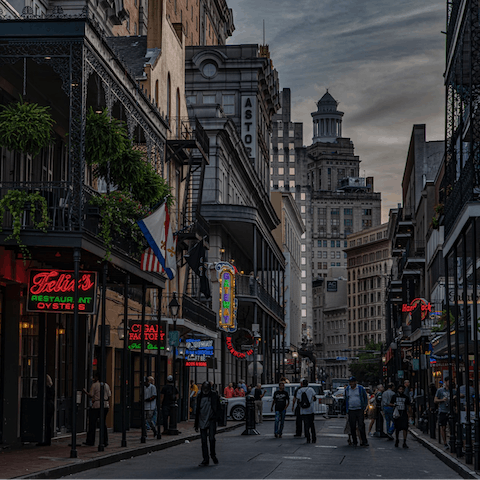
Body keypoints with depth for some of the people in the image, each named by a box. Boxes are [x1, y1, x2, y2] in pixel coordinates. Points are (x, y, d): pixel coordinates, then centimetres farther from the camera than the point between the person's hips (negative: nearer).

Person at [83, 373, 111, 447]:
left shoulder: (94, 385, -6)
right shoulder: (106, 385, 10)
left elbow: (90, 395, -8)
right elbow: (109, 395, 8)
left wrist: (85, 392, 9)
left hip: (96, 406, -6)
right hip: (105, 406, 6)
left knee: (92, 424, 3)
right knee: (103, 423, 10)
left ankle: (90, 441, 6)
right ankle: (105, 442, 7)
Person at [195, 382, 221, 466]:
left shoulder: (214, 395, -1)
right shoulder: (200, 396, 8)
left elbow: (218, 408, 3)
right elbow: (197, 410, 14)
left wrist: (216, 418, -10)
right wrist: (196, 424, 13)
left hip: (211, 420, -3)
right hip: (202, 421, 3)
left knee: (211, 438, -13)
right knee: (203, 441, 2)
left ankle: (213, 455, 12)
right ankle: (205, 460, 10)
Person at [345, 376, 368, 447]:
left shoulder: (361, 388, 1)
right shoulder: (347, 389, 9)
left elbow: (365, 398, 7)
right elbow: (345, 400, 19)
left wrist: (364, 407, 1)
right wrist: (346, 410, 13)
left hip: (359, 410, -3)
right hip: (351, 411, 3)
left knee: (361, 426, -8)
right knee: (352, 427, 3)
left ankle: (364, 441, -7)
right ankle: (354, 442, 12)